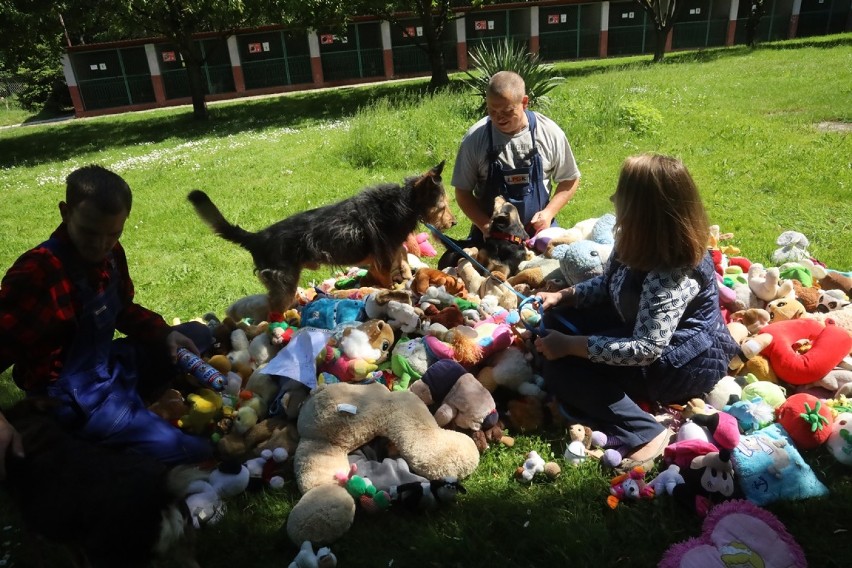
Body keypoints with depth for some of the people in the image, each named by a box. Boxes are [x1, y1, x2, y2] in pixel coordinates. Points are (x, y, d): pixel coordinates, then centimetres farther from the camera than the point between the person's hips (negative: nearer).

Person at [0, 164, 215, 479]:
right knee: (190, 451, -19)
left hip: (111, 366, 8)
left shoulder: (110, 253, -1)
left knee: (197, 334, 16)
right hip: (72, 396, -8)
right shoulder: (34, 274, -24)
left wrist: (165, 334, -1)